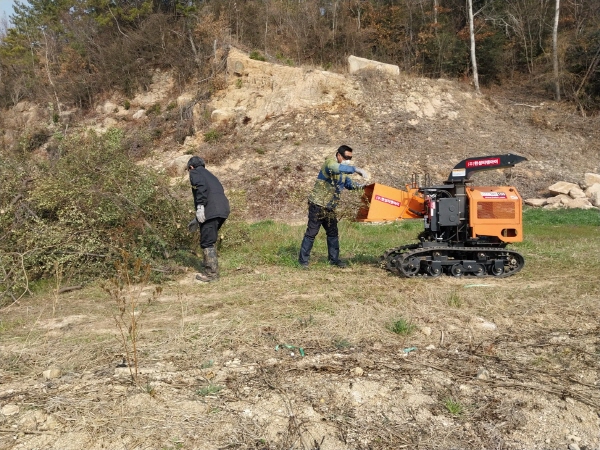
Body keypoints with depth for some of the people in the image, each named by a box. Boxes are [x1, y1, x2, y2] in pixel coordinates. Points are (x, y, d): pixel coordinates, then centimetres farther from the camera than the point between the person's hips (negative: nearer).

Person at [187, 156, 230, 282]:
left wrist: (200, 206, -20)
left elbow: (201, 187, -14)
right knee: (210, 241, 23)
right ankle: (212, 268, 32)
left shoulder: (195, 172, 9)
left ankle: (211, 274, 1)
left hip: (211, 211, -8)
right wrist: (197, 220, 40)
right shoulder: (209, 175, 33)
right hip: (222, 210, 8)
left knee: (206, 243, -2)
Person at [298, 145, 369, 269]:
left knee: (333, 233, 13)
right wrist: (356, 169, -41)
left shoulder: (343, 171, 13)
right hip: (318, 206, -9)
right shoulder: (330, 162, -14)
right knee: (311, 232, -5)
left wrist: (359, 186, 0)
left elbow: (348, 183, 20)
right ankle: (303, 259, 3)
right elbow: (339, 169, -36)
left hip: (330, 208, 9)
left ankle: (334, 258, 24)